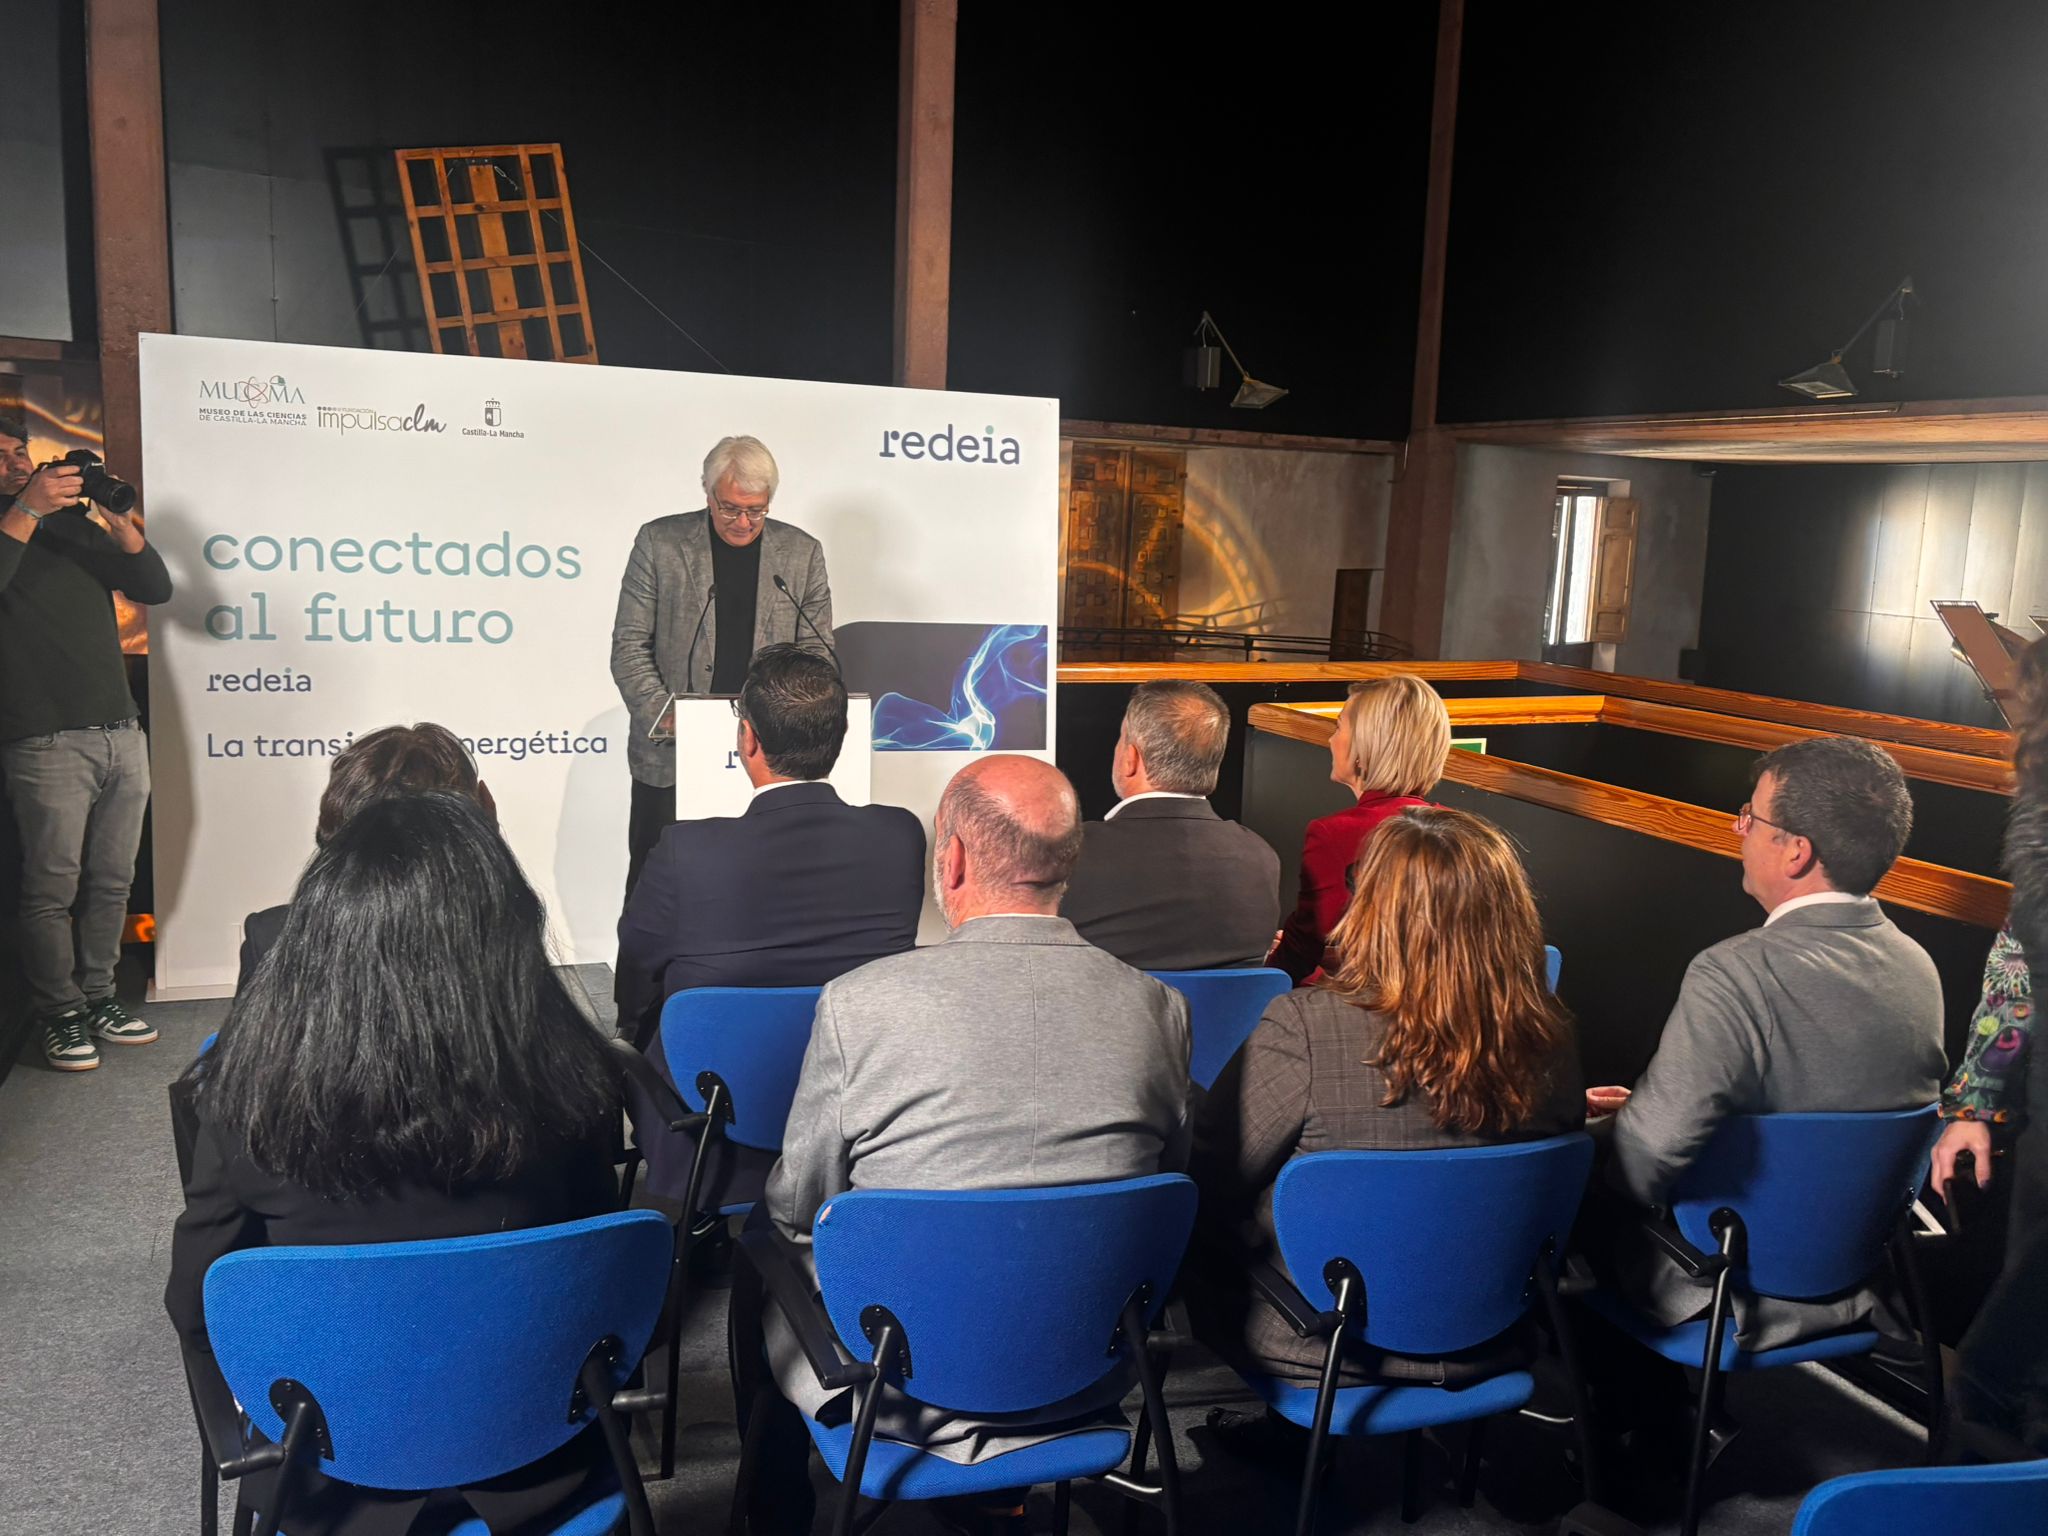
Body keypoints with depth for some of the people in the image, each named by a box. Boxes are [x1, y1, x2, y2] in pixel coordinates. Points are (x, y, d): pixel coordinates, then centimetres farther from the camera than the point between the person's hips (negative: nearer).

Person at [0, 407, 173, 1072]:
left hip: (123, 735, 5)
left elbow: (156, 589, 12)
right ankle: (60, 1015, 9)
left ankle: (98, 999, 20)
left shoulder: (72, 524, 17)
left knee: (111, 883, 9)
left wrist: (123, 525, -2)